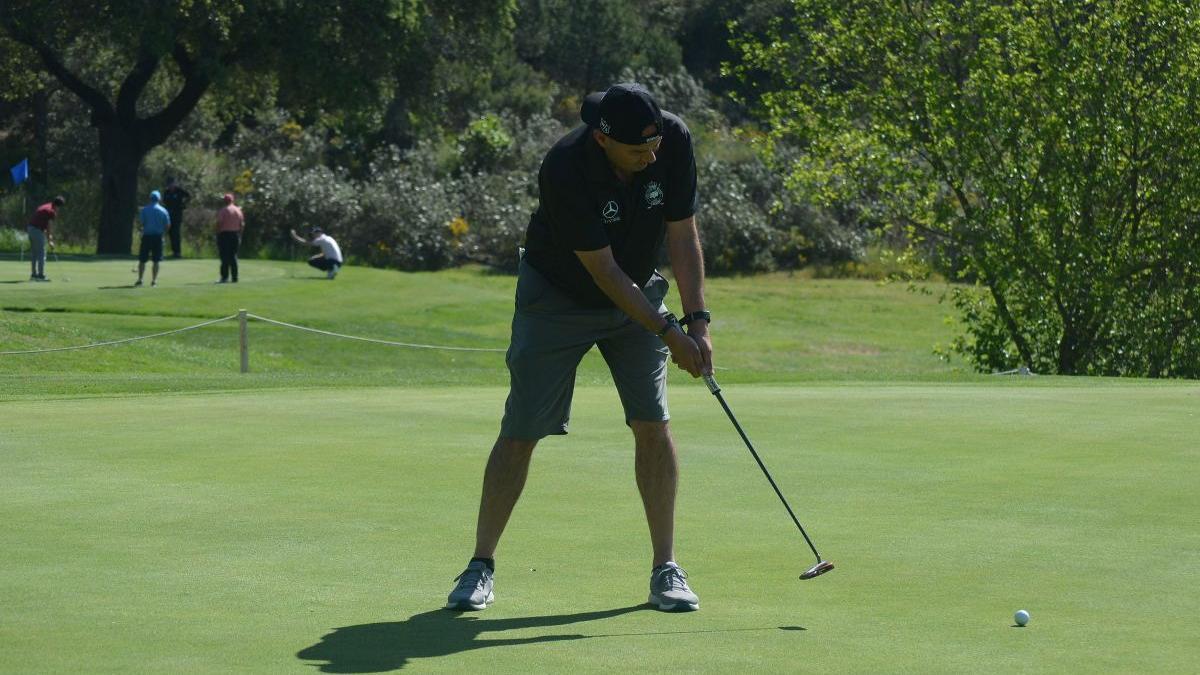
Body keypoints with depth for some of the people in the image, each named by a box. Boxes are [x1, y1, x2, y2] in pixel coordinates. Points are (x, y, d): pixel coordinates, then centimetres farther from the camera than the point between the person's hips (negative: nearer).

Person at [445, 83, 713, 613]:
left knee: (652, 424, -7)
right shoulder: (564, 170, -33)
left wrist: (697, 321, -18)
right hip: (558, 297, -3)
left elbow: (682, 237, -11)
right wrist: (668, 332, -25)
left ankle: (665, 568, 0)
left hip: (638, 293, 4)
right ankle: (481, 565, 7)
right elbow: (604, 271, -27)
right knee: (521, 431, -5)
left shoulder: (675, 141, -20)